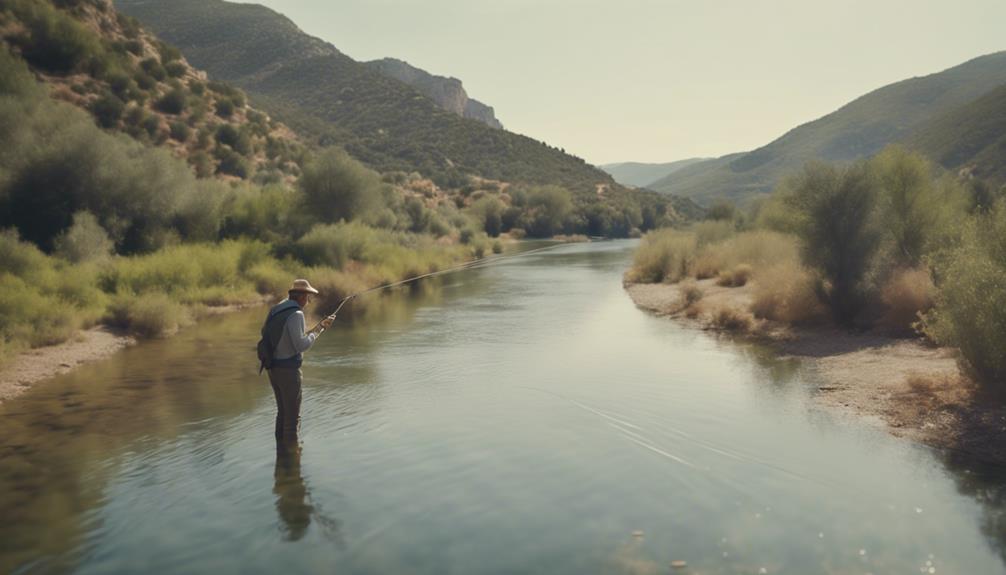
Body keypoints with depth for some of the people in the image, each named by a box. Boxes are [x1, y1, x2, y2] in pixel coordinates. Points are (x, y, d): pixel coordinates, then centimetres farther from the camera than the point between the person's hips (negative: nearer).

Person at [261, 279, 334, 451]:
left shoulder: (275, 310, 8)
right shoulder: (295, 314, -17)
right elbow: (301, 345, -22)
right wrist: (317, 331, -7)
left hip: (273, 367, 9)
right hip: (288, 369, -9)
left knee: (282, 411, 20)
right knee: (292, 416, 2)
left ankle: (281, 448, 29)